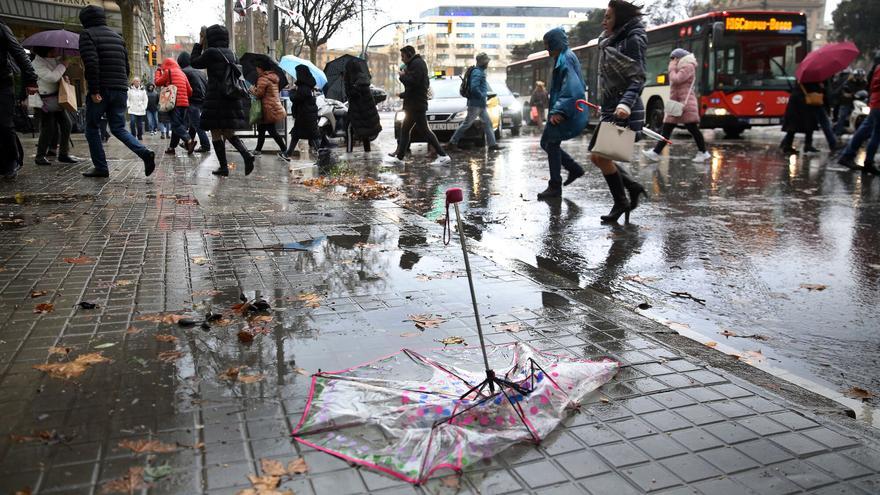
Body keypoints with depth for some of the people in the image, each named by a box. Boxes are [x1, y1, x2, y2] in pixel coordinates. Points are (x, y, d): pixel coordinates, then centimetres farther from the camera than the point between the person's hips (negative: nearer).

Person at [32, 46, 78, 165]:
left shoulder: (54, 59, 8)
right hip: (44, 100, -8)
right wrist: (63, 66, -16)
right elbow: (52, 77, -28)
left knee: (66, 125, 6)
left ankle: (63, 154, 15)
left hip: (57, 99, 8)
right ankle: (40, 156, 3)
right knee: (48, 128, -9)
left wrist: (63, 77, 6)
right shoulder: (37, 63, -16)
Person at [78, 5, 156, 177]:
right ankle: (145, 153, -13)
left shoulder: (87, 34, -2)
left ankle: (101, 168, 8)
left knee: (92, 128, 9)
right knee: (118, 128, 11)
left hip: (101, 90, -6)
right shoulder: (117, 36, 18)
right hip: (120, 90, 6)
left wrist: (94, 90, -18)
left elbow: (91, 63, -16)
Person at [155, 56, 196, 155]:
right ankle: (172, 147, 14)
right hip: (184, 103, 7)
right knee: (177, 124, 11)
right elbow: (190, 90, 15)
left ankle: (189, 140, -32)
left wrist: (158, 71, 23)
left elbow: (158, 82, 9)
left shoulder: (168, 72, 1)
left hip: (175, 103, -7)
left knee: (176, 125, -10)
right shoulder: (182, 73, 19)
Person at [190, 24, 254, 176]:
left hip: (216, 98, -6)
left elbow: (194, 62, 6)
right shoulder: (231, 54, 10)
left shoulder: (211, 53, -8)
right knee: (228, 132, 14)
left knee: (216, 133, 4)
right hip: (232, 99, 6)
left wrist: (199, 44, 13)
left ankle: (223, 167, 3)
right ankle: (247, 154, -8)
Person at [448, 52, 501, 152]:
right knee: (467, 123, -4)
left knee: (487, 123, 8)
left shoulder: (480, 71, 16)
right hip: (475, 103, -10)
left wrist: (485, 96, 12)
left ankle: (492, 144, 11)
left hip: (481, 104, 10)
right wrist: (483, 96, -17)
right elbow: (474, 88, -26)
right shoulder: (477, 72, -15)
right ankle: (453, 142, 3)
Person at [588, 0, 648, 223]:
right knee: (596, 156, 8)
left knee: (601, 156, -9)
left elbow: (638, 79, -19)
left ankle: (621, 202, 5)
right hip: (611, 109, 9)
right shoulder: (612, 41, 16)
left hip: (623, 111, -9)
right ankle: (632, 187, 19)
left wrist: (626, 104, -35)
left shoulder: (632, 40, -10)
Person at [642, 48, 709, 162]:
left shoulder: (688, 66, -6)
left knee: (692, 128, -4)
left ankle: (703, 152, 5)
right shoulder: (680, 68, 23)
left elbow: (676, 80, -17)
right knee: (666, 129, 2)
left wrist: (672, 68, -6)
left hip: (685, 104, -10)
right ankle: (655, 153, -2)